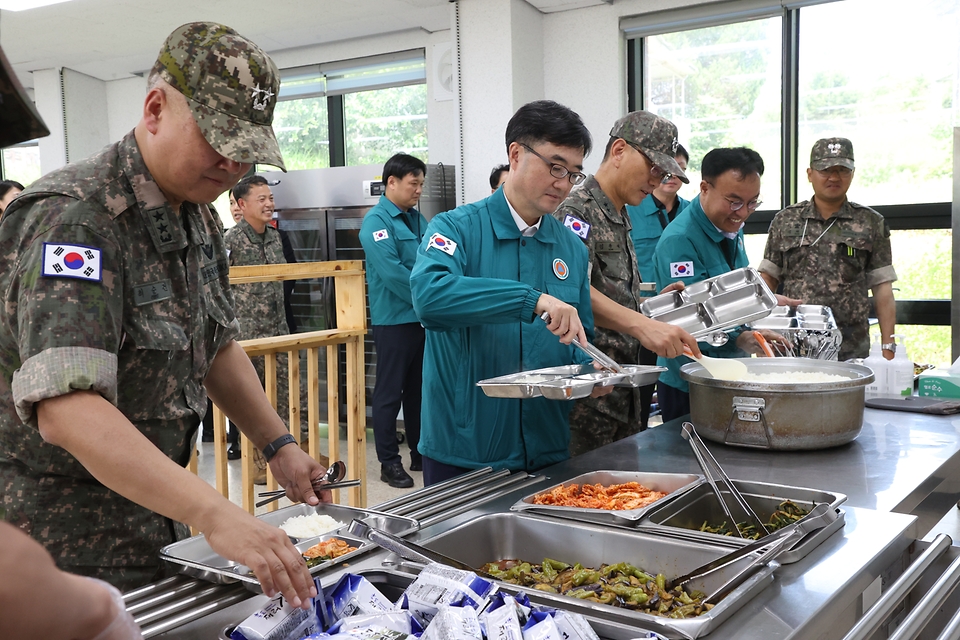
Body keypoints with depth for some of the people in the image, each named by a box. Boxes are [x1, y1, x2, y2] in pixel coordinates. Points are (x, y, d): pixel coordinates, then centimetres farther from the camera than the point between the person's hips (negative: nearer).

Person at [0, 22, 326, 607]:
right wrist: (214, 514, -43)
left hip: (155, 519, 8)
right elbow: (67, 410, -36)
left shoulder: (199, 219, 5)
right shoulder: (73, 218, -24)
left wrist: (278, 445, 4)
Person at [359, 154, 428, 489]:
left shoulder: (417, 219, 13)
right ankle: (389, 462, 11)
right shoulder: (376, 221, -11)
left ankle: (421, 454, 27)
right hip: (394, 320, -8)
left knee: (420, 388, 15)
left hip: (424, 319, 8)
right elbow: (392, 273, -20)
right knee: (390, 393, 2)